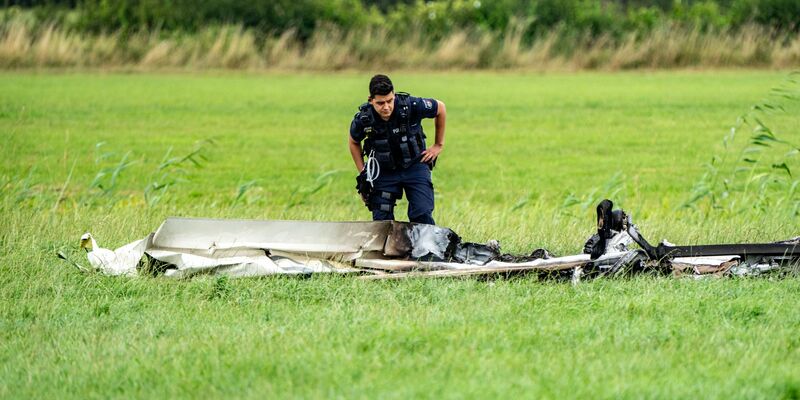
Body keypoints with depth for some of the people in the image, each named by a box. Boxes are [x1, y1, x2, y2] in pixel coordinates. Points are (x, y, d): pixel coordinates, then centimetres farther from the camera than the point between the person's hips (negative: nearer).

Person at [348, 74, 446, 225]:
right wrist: (362, 172, 3)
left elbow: (440, 108, -2)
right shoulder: (363, 119, -18)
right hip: (384, 172, 1)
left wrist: (439, 145, 3)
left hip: (415, 166, -1)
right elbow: (353, 142, 6)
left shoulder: (411, 106, -23)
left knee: (422, 216, -13)